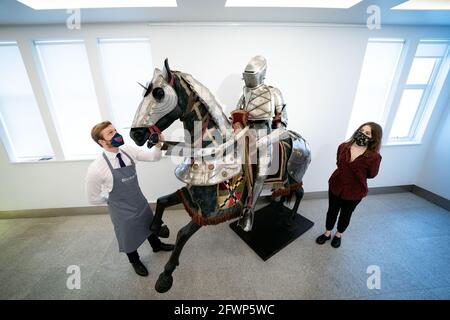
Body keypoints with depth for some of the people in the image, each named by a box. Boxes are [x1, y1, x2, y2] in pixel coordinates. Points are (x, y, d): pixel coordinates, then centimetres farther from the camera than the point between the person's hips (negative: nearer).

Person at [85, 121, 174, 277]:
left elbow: (153, 157, -11)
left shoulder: (127, 150, -16)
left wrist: (158, 143, -29)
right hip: (122, 210, -4)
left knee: (149, 224, 28)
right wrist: (114, 199, -3)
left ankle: (157, 245, 60)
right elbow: (93, 198, -16)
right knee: (130, 237, 22)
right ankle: (135, 261, 55)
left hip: (140, 201, 4)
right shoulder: (96, 169, -28)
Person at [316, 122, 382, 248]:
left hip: (355, 191, -2)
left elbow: (371, 175, -6)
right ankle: (327, 233, 42)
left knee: (346, 214, 21)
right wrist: (346, 174, -1)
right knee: (332, 211, 18)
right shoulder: (343, 147, -12)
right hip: (336, 185, 2)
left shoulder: (374, 156, -22)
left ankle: (339, 234, 47)